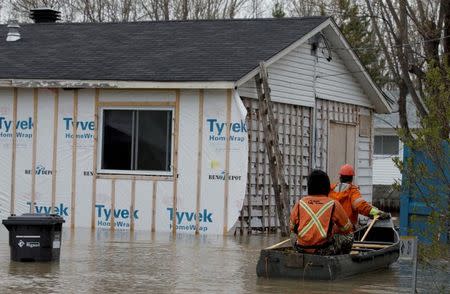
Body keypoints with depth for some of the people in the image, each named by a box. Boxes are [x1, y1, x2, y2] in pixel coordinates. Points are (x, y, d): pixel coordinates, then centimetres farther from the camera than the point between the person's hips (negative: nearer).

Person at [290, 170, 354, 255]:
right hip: (324, 250, -3)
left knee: (293, 234, 36)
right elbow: (347, 228, 12)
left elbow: (291, 227, 18)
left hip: (301, 248, 3)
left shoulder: (300, 203, 8)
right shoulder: (334, 204, 2)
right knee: (348, 236, 20)